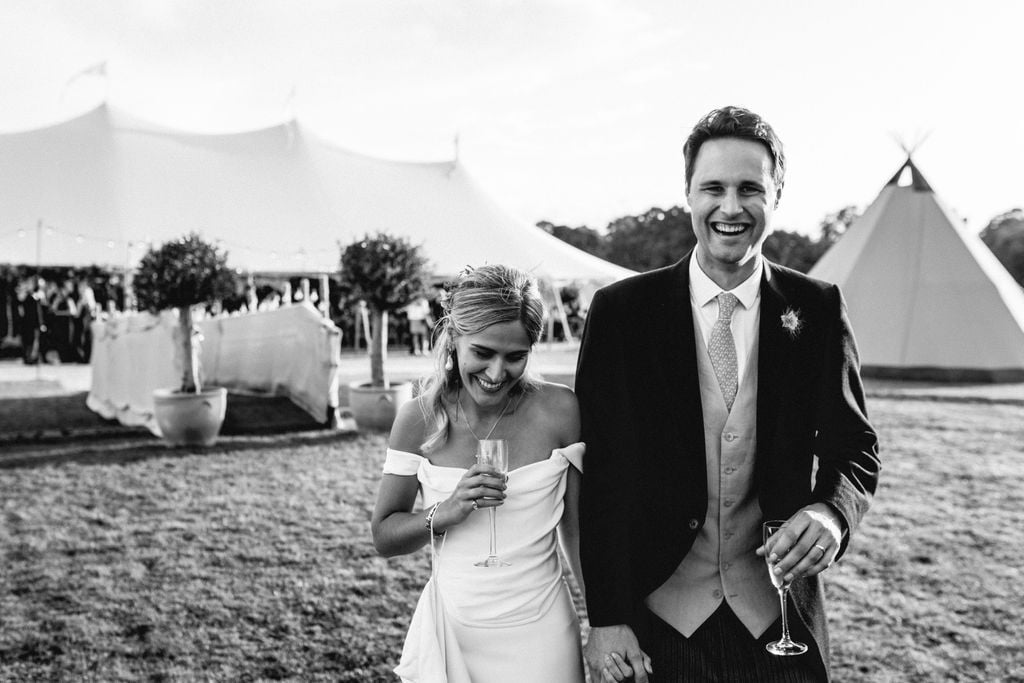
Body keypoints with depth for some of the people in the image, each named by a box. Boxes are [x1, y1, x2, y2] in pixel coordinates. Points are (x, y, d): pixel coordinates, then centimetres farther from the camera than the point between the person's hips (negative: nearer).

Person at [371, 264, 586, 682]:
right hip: (449, 630, 1)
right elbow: (383, 538, -1)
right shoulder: (418, 419, -7)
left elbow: (578, 528, -1)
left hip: (537, 635, -1)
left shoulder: (558, 411, -9)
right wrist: (446, 513, -19)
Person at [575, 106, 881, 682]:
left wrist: (831, 512, -18)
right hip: (657, 616, -1)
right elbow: (600, 476, -7)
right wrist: (605, 618, -8)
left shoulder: (819, 311, -3)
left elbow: (854, 449, 4)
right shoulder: (621, 310, -7)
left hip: (780, 617, 1)